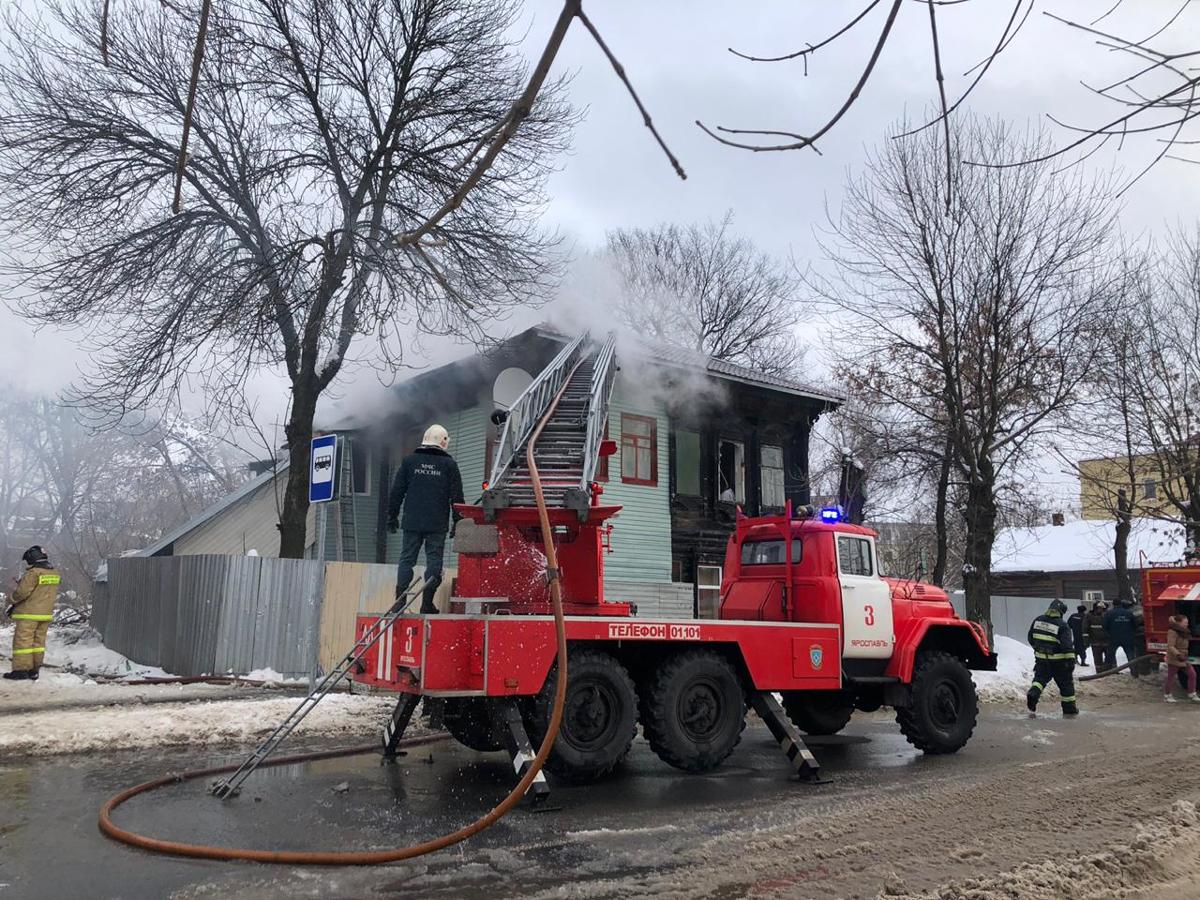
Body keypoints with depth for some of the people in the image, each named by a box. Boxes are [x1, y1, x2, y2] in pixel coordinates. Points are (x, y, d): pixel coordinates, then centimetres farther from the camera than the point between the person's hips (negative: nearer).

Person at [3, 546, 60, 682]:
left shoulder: (33, 573, -16)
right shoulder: (55, 574, 8)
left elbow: (22, 592, -16)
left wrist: (14, 599, 7)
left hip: (29, 614, -7)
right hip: (46, 614, 7)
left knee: (23, 641, -1)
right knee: (38, 641, 11)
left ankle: (21, 670, -1)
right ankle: (34, 671, 13)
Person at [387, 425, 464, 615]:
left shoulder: (410, 460, 6)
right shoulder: (449, 464, 2)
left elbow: (397, 491, 7)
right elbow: (456, 497, 2)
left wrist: (392, 517, 13)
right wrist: (458, 523, 8)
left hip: (412, 522, 2)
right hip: (437, 525, -2)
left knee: (406, 560, 6)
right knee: (434, 561, 2)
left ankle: (399, 602, 2)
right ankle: (427, 604, 0)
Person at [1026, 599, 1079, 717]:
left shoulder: (1038, 620, 4)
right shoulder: (1062, 626, -13)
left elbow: (1031, 638, 13)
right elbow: (1067, 645, -20)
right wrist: (1071, 660, -18)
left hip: (1041, 658, 4)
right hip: (1057, 660, -4)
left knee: (1040, 678, 11)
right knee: (1065, 682, 11)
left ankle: (1032, 695, -17)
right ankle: (1069, 709, 19)